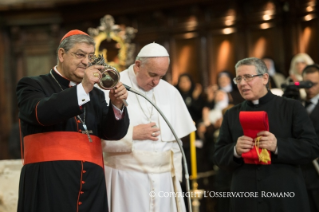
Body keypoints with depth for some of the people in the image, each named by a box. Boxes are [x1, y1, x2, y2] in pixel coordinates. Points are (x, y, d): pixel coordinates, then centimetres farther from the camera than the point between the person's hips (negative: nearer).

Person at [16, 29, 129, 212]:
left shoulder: (96, 94, 18)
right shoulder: (33, 86, 7)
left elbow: (113, 132, 8)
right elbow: (41, 113, -13)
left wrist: (117, 105, -12)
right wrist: (83, 89, -19)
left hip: (92, 186, 4)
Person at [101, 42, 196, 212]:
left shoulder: (170, 92, 9)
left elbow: (175, 142, 11)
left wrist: (175, 178, 6)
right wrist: (132, 134, -13)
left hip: (163, 180, 4)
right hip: (126, 180, -4)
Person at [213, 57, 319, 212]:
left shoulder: (292, 108, 3)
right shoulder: (231, 115, 11)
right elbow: (219, 157, 9)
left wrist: (278, 145, -19)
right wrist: (235, 150, -13)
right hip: (245, 199, 2)